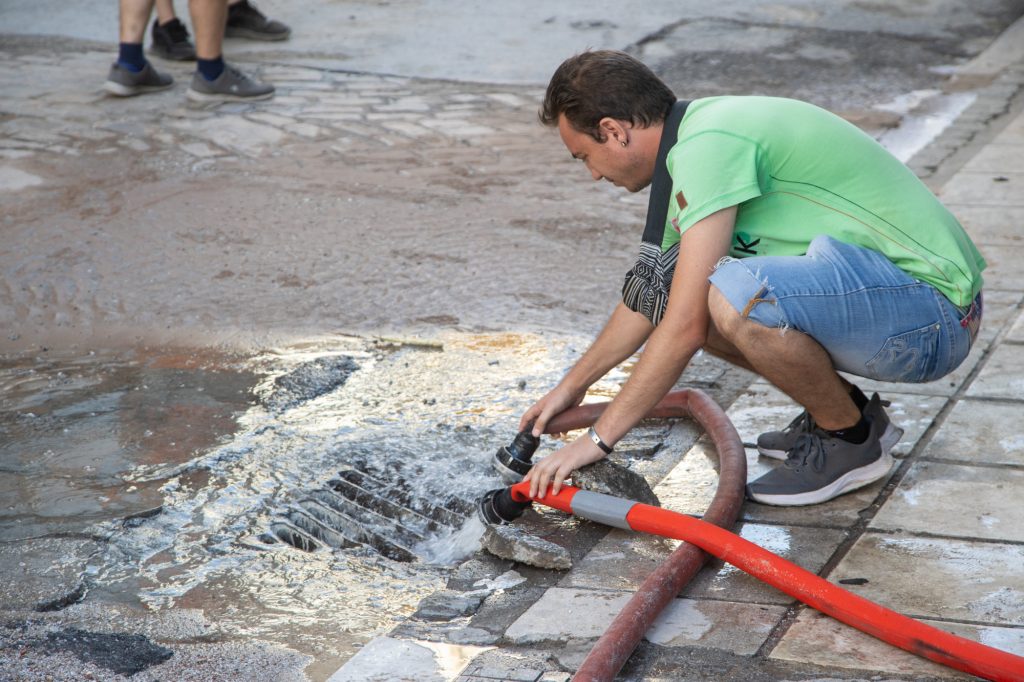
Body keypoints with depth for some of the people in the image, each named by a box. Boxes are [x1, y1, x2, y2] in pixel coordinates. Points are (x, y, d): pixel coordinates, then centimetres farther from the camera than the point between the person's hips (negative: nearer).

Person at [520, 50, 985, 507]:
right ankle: (842, 410, 14)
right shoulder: (701, 131, 11)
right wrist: (574, 384, 31)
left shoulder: (709, 145, -20)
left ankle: (851, 440, -6)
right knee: (683, 292, 7)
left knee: (737, 298, -32)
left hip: (930, 312, -10)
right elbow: (652, 290, 24)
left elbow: (687, 328, -22)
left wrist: (598, 439, -14)